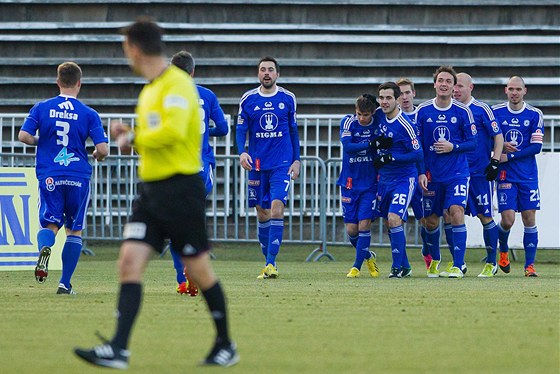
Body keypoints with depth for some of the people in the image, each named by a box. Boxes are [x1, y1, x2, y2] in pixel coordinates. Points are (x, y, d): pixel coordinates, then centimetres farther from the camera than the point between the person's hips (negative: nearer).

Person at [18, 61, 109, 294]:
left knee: (49, 224, 7)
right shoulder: (88, 114, -2)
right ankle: (65, 283, 5)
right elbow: (103, 149, -9)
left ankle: (44, 248, -29)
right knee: (74, 230, 11)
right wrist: (96, 156, 15)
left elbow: (23, 136, -7)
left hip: (49, 177, 1)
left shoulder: (41, 108, 1)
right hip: (78, 177, 0)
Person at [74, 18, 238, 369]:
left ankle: (226, 346, 18)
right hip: (152, 191, 9)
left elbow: (174, 131, -30)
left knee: (199, 270, 2)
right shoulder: (151, 89, 16)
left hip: (181, 188, -9)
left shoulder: (177, 84, -14)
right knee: (129, 262, -5)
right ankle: (118, 350, -12)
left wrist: (135, 139, -17)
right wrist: (132, 135, 11)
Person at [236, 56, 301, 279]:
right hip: (257, 166, 2)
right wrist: (242, 152, -16)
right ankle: (269, 262, 20)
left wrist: (296, 160, 8)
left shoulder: (288, 98, 4)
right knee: (262, 214, 7)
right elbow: (241, 130, 2)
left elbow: (293, 131, 12)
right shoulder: (248, 99, 3)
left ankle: (270, 264, -19)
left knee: (276, 209, -17)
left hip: (282, 164, -2)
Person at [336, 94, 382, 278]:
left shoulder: (379, 124, -5)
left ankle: (357, 266, 1)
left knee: (364, 224, -11)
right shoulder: (348, 122, -8)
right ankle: (368, 256, 28)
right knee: (351, 229, 1)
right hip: (350, 183, 0)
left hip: (370, 183, 0)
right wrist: (372, 144, -33)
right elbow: (347, 146, -23)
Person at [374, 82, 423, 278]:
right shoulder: (382, 118, 3)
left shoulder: (405, 125, -18)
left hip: (404, 179, -8)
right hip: (385, 179, 8)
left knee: (394, 219, -19)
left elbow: (418, 154, -18)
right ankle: (405, 266, 23)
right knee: (390, 222, 11)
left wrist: (390, 158, -21)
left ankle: (397, 267, -9)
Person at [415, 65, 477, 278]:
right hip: (432, 174, 2)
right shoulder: (423, 111, -1)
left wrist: (453, 147, -16)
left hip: (457, 173, -2)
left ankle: (457, 266, -16)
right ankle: (435, 259, 34)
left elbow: (473, 143, 0)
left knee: (456, 213, -18)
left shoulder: (462, 112, -4)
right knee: (431, 220, 9)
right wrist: (421, 172, -3)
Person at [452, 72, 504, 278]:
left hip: (480, 173, -4)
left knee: (485, 216, 0)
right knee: (448, 215, -3)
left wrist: (495, 162, -11)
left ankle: (491, 263, 12)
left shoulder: (482, 110, -5)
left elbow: (498, 137, -4)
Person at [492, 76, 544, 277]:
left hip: (528, 175, 1)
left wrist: (509, 156, -14)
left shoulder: (535, 115, 0)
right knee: (508, 219, -9)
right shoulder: (495, 112, 3)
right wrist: (500, 146, -11)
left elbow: (536, 147, -6)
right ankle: (503, 251, 22)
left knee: (529, 218, -3)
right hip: (505, 175, 0)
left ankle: (530, 265, 4)